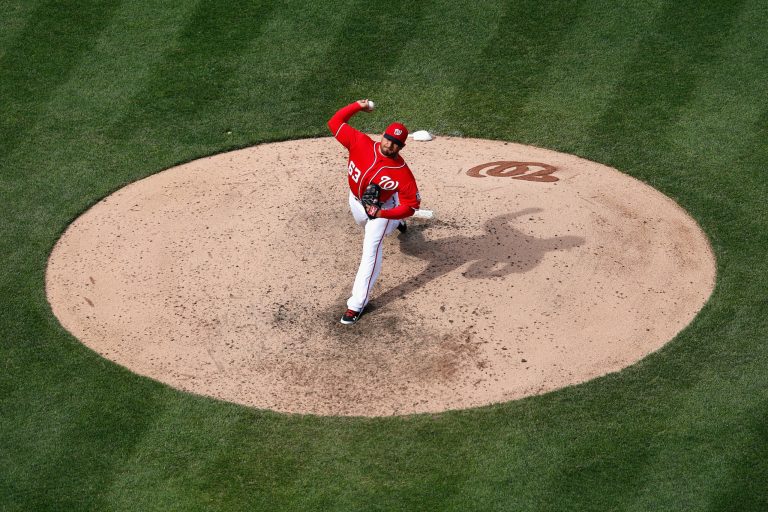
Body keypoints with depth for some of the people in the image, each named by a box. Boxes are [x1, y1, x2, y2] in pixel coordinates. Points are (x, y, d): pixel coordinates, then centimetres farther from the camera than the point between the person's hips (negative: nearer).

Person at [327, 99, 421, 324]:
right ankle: (396, 223, 72)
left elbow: (411, 205, -33)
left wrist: (381, 213, -46)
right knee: (365, 223, 36)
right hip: (356, 200, 5)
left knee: (371, 249, -14)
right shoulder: (360, 143, -30)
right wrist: (357, 106, -32)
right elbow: (335, 123, -25)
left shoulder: (402, 172, -36)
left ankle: (357, 303, -10)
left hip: (383, 206, -5)